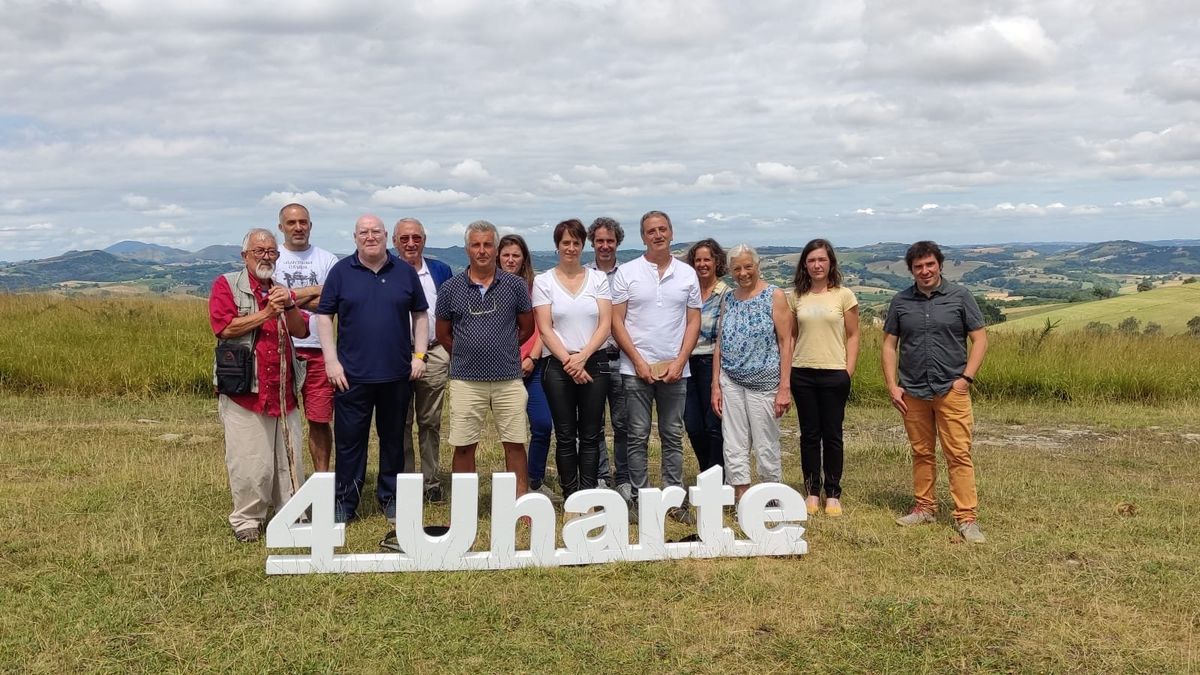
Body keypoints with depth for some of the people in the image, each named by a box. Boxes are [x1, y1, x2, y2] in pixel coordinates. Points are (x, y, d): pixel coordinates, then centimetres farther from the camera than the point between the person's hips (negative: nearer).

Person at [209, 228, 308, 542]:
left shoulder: (281, 290, 19)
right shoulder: (226, 285, 2)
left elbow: (301, 331, 7)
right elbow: (224, 327, -12)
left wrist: (289, 307, -11)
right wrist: (267, 313, -14)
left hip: (283, 392, 5)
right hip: (243, 390, -5)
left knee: (290, 460, 8)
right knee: (249, 463, -3)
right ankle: (246, 520, 10)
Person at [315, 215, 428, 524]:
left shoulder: (405, 272, 5)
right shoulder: (341, 271, 1)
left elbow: (420, 314, 11)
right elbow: (324, 316, 2)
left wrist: (419, 354, 2)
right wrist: (331, 360, -6)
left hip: (397, 374, 2)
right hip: (352, 374, -1)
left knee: (393, 438, 12)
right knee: (349, 440, 4)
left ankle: (391, 498, 25)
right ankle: (344, 504, 16)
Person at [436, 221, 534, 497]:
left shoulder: (515, 285, 2)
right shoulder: (451, 288, 2)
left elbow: (527, 328, 11)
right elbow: (443, 333, 12)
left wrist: (503, 349, 11)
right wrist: (466, 355, 11)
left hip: (509, 379, 0)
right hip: (465, 380, 0)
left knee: (515, 444, 6)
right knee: (463, 446, 5)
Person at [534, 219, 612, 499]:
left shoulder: (598, 278, 6)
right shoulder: (543, 281, 4)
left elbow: (605, 325, -1)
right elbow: (545, 330, -3)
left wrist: (583, 357, -13)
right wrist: (568, 361, -12)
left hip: (594, 363, 1)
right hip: (558, 366, -1)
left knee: (591, 435, 4)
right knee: (565, 436, 4)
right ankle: (570, 498, 13)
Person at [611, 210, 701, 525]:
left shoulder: (687, 274, 6)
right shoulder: (626, 273, 0)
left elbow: (693, 322, 6)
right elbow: (616, 321, -3)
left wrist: (680, 361, -6)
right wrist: (639, 361, -10)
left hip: (675, 370, 2)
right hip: (636, 369, -2)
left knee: (673, 437, 9)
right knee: (638, 437, 3)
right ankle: (639, 499, 12)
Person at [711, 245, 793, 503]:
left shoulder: (774, 295, -3)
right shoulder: (728, 299, 10)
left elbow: (785, 342, -7)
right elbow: (720, 344, 11)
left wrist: (785, 387, -12)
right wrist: (716, 385, 5)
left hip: (764, 383, -4)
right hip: (731, 382, 4)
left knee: (766, 449, 3)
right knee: (734, 449, 4)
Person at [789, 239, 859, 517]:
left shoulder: (844, 295, 1)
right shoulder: (795, 296, 7)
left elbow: (852, 336, 2)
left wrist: (849, 371, -5)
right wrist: (786, 370, 4)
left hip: (834, 373, -2)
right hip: (802, 373, 2)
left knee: (832, 434, 4)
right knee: (809, 434, 8)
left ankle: (833, 494, 15)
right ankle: (812, 492, 18)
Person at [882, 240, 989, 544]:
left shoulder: (960, 297, 1)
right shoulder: (900, 301, 6)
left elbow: (980, 339, 2)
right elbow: (890, 345, 8)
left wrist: (966, 377, -8)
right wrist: (892, 386, 0)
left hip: (951, 390, -2)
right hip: (913, 392, 3)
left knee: (959, 454, -4)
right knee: (921, 453, 12)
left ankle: (966, 517, 0)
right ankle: (925, 507, 24)